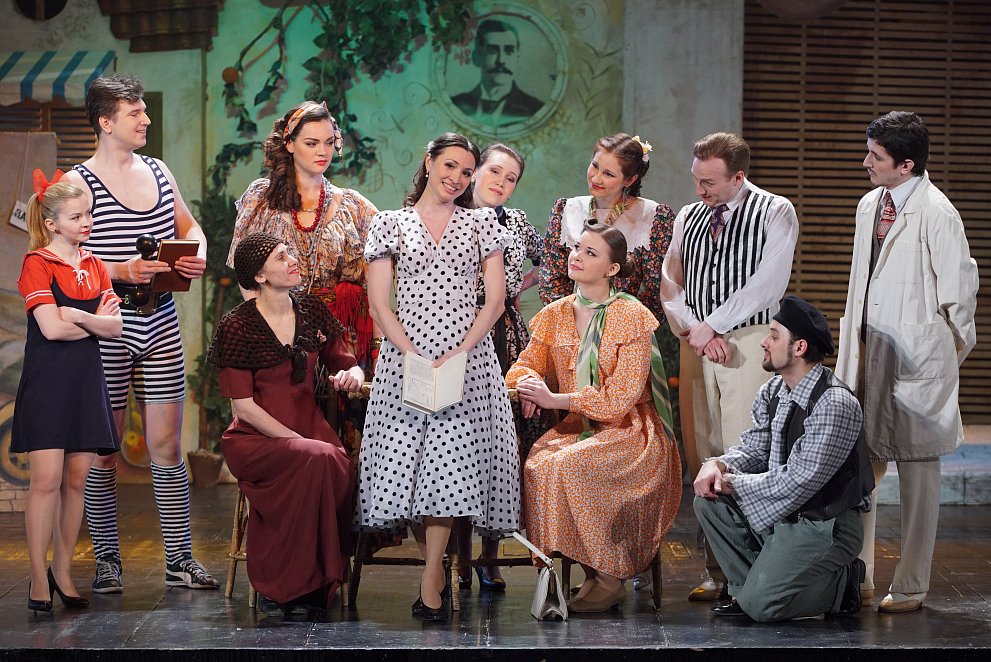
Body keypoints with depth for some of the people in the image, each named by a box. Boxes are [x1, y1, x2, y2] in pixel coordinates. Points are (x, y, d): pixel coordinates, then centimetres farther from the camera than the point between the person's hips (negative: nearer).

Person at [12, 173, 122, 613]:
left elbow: (115, 326, 4)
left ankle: (62, 571, 14)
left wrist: (77, 315, -11)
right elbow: (51, 328, -15)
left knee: (76, 481, 5)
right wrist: (96, 322, -2)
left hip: (86, 380, 6)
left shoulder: (94, 266, 14)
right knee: (46, 480, -9)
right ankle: (38, 579, -3)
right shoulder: (36, 264, -5)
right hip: (47, 382, -6)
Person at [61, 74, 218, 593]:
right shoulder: (79, 183, -6)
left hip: (160, 324, 5)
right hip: (107, 328, -5)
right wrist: (123, 271, -23)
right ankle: (107, 560, 15)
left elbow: (189, 228, 23)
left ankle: (180, 561, 11)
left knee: (166, 446, 6)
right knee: (102, 452, 4)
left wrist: (197, 255, 2)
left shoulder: (157, 171, 12)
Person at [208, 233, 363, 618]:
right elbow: (244, 406, -10)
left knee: (343, 467, -31)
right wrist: (299, 441, -17)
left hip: (309, 429, 4)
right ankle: (290, 584, -23)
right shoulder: (238, 326, -7)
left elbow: (348, 365, 18)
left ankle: (322, 581, -17)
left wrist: (352, 375, -8)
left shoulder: (312, 311, 9)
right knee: (319, 458, -35)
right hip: (255, 439, -4)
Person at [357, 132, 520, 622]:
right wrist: (413, 357, -9)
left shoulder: (482, 223, 10)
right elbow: (378, 303, 2)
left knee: (450, 459, -10)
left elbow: (495, 300, 4)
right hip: (404, 355, 0)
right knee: (404, 458, -7)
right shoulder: (390, 224, 8)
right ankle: (434, 563, 12)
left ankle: (430, 581, -6)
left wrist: (458, 354, -9)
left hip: (468, 357, 0)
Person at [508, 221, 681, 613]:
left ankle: (608, 581, -16)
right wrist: (528, 381, -11)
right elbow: (526, 363, 15)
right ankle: (591, 575, -14)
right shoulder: (556, 314, 8)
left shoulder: (632, 317, -9)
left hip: (629, 430, -5)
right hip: (577, 429, 5)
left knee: (567, 467, -32)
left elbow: (620, 398, -15)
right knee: (535, 466, -27)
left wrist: (555, 400, -18)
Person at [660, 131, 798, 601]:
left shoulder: (775, 213, 0)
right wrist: (694, 331, -3)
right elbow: (670, 286, 14)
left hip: (751, 343, -4)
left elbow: (767, 284, -9)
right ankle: (715, 574, 4)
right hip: (696, 346, 5)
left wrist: (711, 325, -10)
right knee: (704, 457, 0)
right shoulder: (687, 218, 15)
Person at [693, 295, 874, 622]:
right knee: (709, 500, -6)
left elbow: (800, 482, -24)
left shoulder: (835, 404, -23)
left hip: (825, 525, -8)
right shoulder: (773, 391, 5)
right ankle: (749, 586, 5)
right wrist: (718, 465, -13)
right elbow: (752, 449, 11)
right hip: (779, 514, 8)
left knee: (761, 605, -19)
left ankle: (841, 582, 5)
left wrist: (733, 483, -15)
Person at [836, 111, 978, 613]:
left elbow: (960, 286, -9)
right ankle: (858, 577, 15)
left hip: (918, 356, -7)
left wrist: (949, 347, 1)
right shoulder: (869, 205, 11)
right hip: (868, 351, 7)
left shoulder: (936, 212, -13)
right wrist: (854, 343, 15)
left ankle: (910, 587, 10)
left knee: (917, 468, 3)